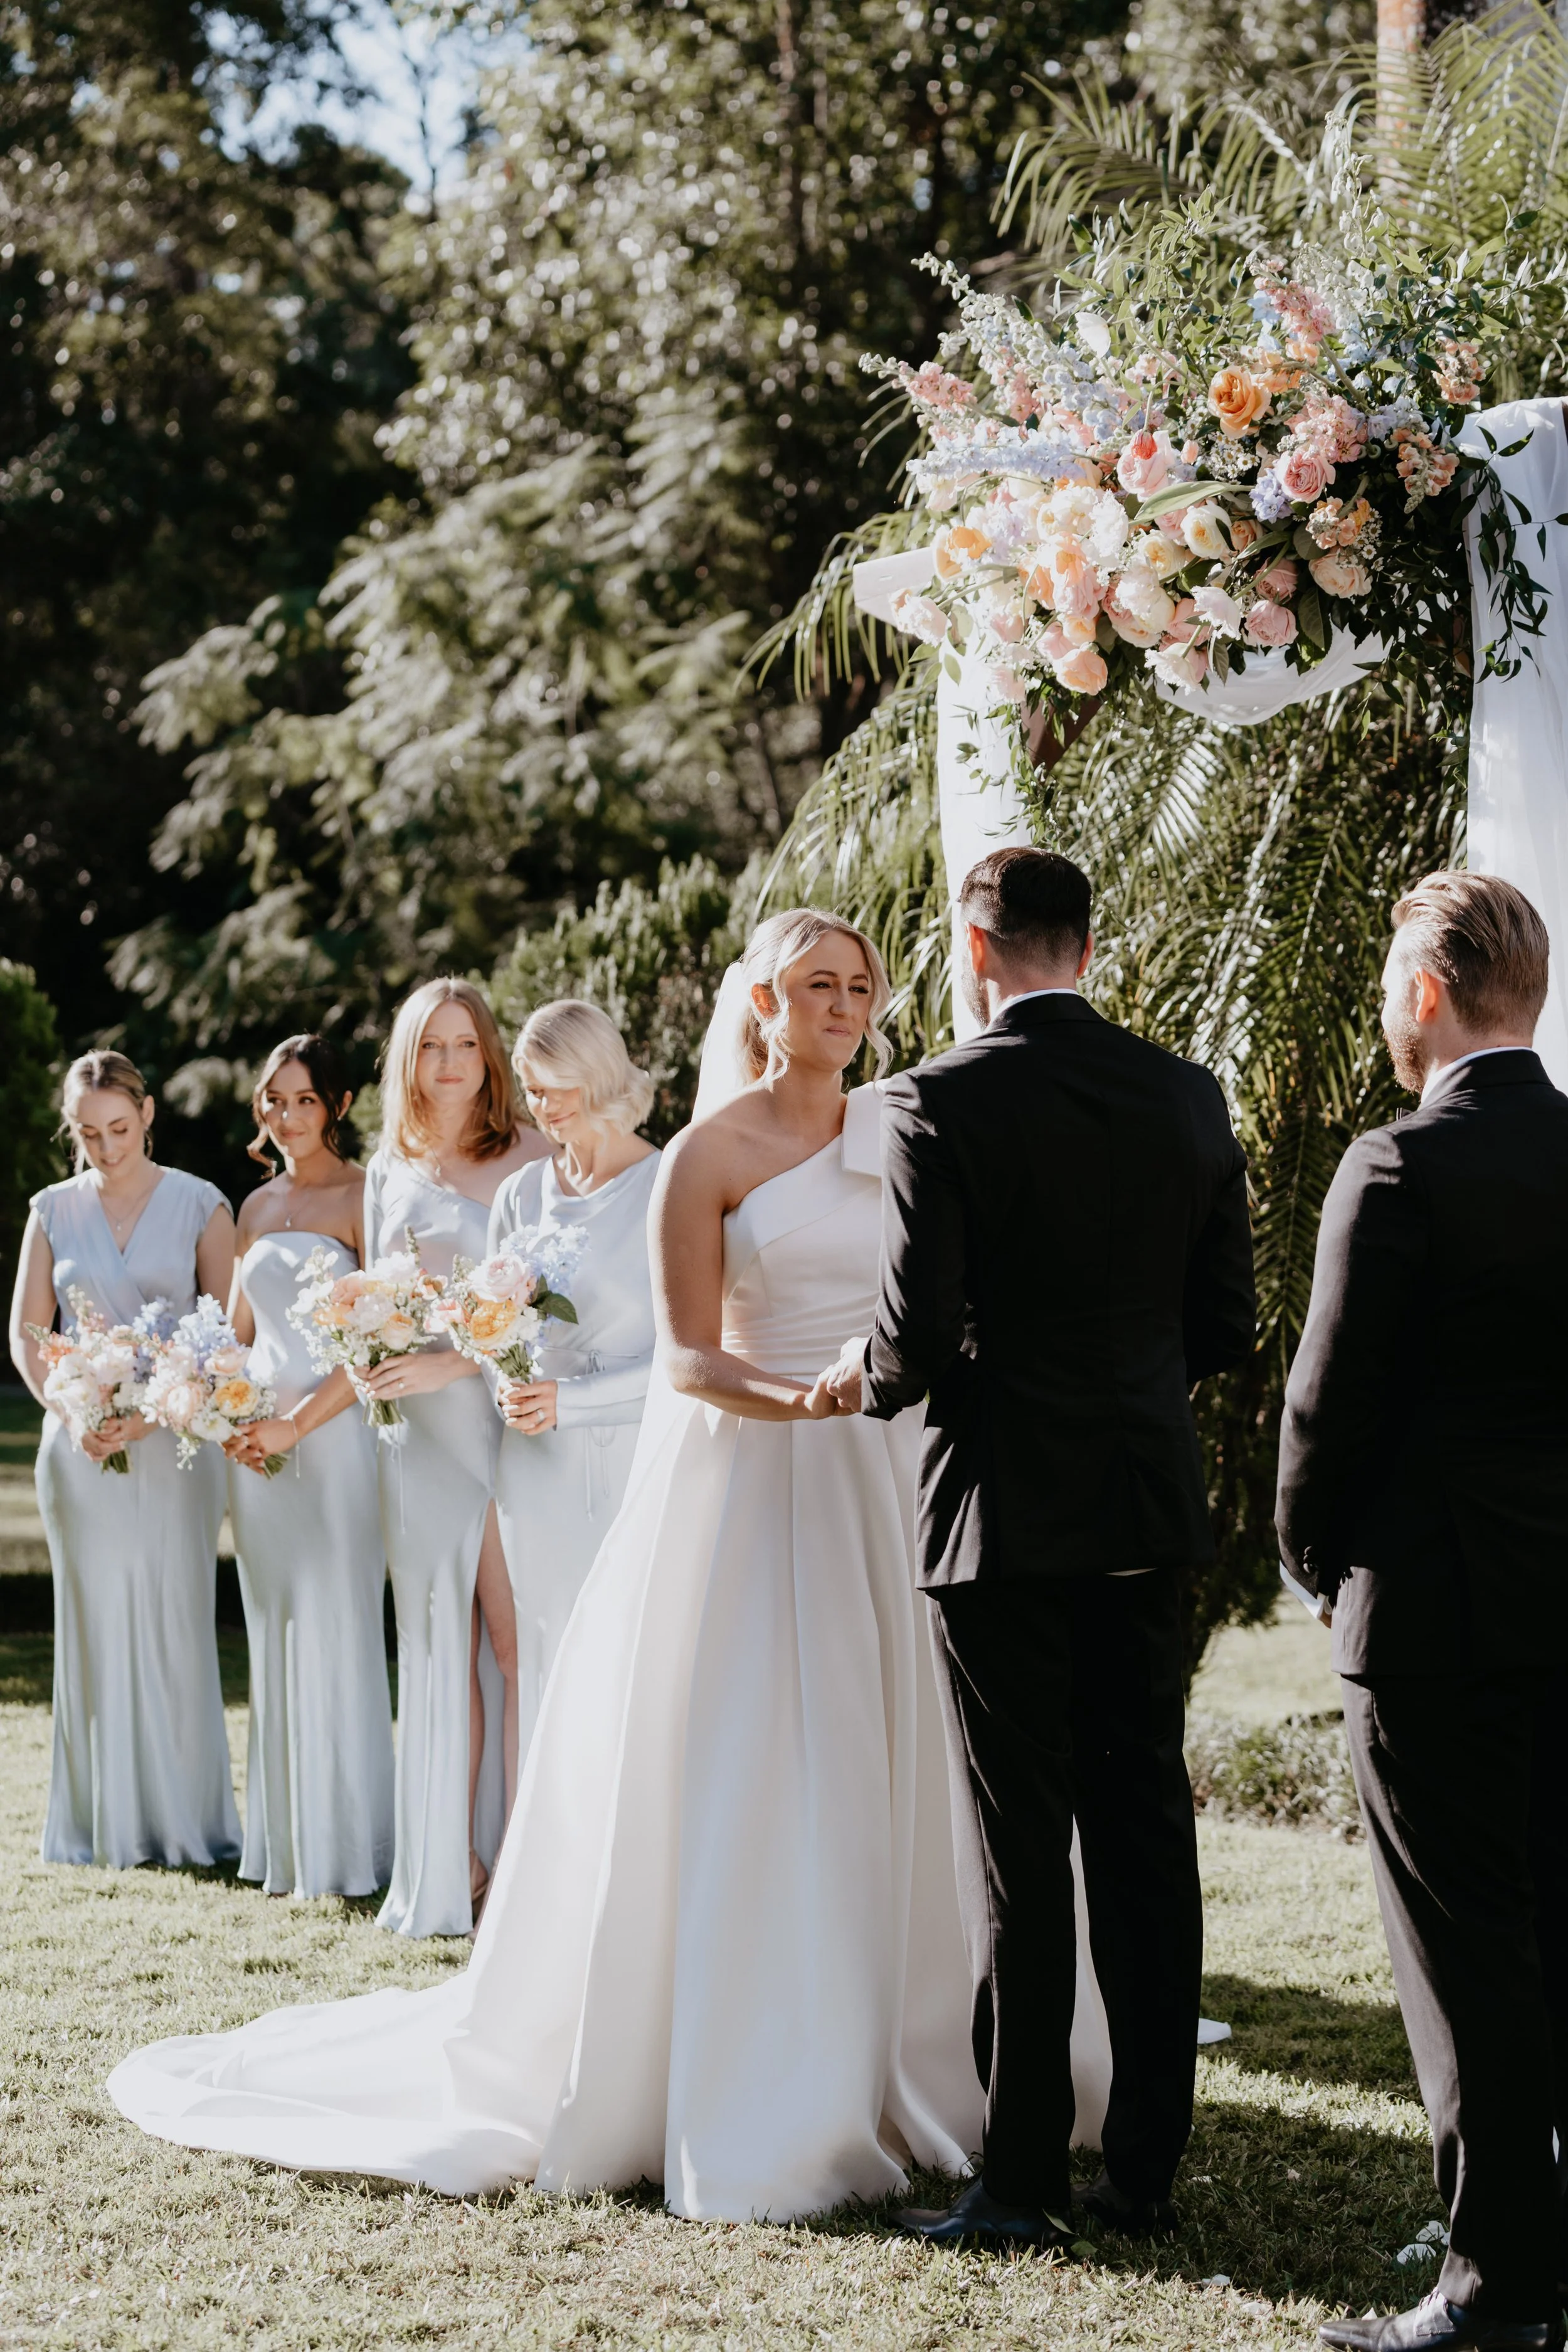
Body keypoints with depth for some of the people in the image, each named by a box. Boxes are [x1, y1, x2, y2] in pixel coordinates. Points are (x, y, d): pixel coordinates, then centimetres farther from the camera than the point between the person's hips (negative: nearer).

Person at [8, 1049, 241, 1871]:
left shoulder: (199, 1206, 1)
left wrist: (153, 1415, -14)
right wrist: (75, 1419, -8)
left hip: (176, 1441, -2)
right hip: (82, 1448, 2)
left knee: (176, 1625, -2)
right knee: (99, 1626, 2)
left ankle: (185, 1821, 6)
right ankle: (113, 1825, 8)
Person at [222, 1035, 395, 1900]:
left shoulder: (361, 1198, -6)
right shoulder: (258, 1207, 15)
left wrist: (296, 1425, -19)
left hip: (334, 1433, -6)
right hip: (257, 1438, 6)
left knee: (335, 1629, -5)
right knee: (274, 1634, 9)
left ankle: (342, 1848, 3)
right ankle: (283, 1840, 15)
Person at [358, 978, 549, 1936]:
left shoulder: (529, 1157, -3)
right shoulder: (389, 1170, 16)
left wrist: (452, 1362, -16)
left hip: (501, 1416, -5)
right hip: (417, 1430, 5)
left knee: (513, 1638, -10)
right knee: (441, 1643, 5)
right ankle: (452, 1864, 7)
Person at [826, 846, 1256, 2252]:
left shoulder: (942, 1104, -11)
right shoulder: (1188, 1097, 5)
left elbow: (917, 1333, -15)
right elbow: (1226, 1325, 8)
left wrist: (861, 1386, 7)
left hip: (1005, 1507, -5)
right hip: (1149, 1504, 5)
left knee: (1019, 1853, 0)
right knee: (1146, 1832, 10)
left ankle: (1023, 2184, 5)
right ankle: (1148, 2167, 15)